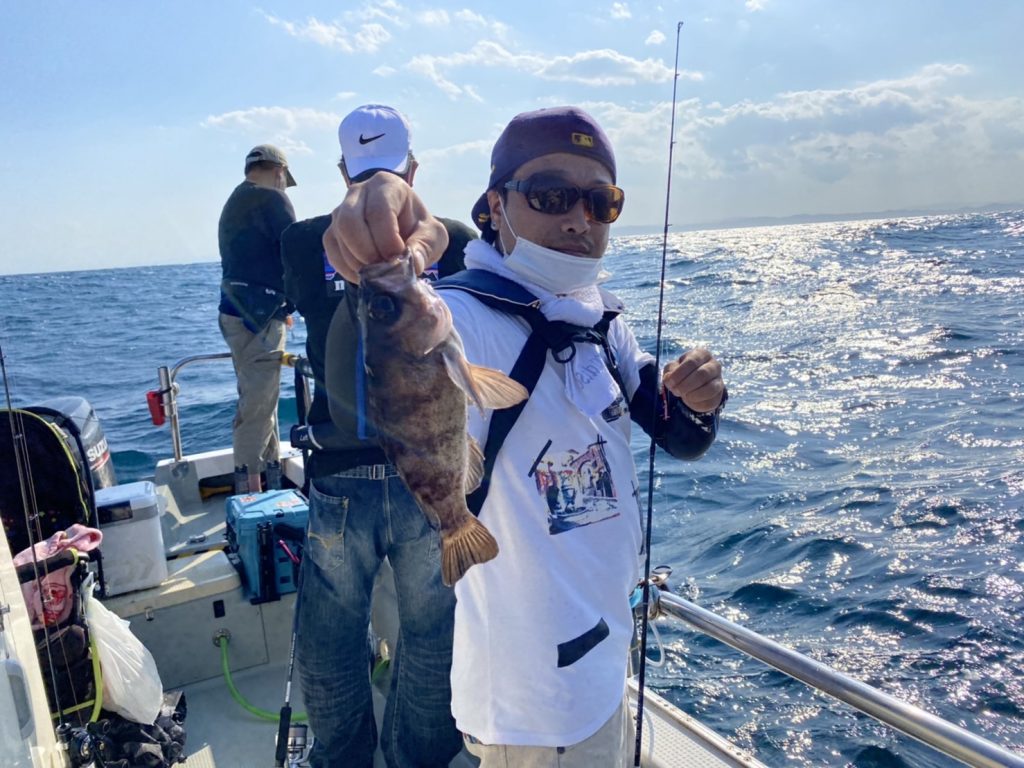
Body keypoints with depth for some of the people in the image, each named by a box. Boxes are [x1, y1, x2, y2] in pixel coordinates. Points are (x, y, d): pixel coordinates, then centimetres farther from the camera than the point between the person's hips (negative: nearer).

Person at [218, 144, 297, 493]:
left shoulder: (233, 204, 21)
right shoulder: (272, 199, -8)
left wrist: (279, 307, 20)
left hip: (238, 312, 10)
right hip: (257, 319, -10)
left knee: (260, 398, 17)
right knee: (257, 403, -6)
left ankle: (272, 471, 27)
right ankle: (249, 487, 0)